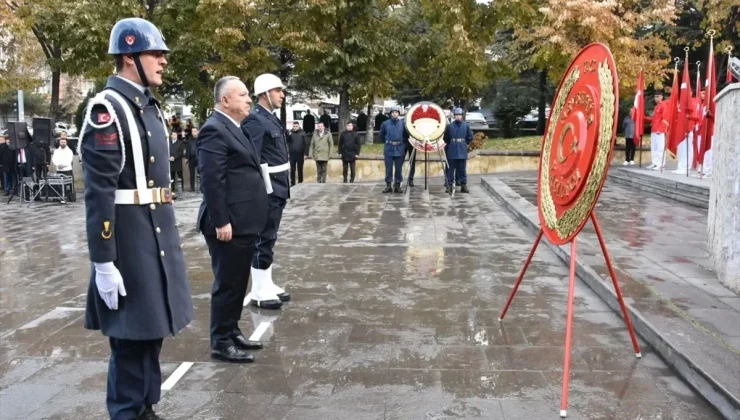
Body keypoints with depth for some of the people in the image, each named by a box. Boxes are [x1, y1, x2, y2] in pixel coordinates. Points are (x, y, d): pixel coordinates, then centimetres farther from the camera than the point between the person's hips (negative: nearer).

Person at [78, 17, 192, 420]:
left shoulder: (149, 107, 14)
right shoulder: (107, 109, -14)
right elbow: (98, 193, -19)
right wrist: (103, 262, -20)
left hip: (158, 234, 9)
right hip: (128, 239, -9)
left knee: (151, 329, 17)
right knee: (131, 336, 2)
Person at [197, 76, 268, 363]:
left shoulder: (235, 129, 16)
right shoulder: (215, 130, -15)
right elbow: (211, 180, -21)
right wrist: (221, 222, -23)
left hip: (243, 221, 10)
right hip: (229, 224, -10)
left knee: (239, 283, 17)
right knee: (227, 284, -1)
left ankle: (232, 332, 28)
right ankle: (221, 343, 10)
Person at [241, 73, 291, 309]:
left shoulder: (272, 119, 15)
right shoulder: (255, 120, -15)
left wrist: (282, 186, 18)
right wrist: (264, 189, -22)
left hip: (277, 188, 10)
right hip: (266, 189, -10)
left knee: (269, 238, 15)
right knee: (263, 239, -4)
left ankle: (266, 285, 25)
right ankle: (258, 292, 4)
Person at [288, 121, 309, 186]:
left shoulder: (303, 134, 0)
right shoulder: (290, 133, 5)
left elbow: (306, 143, -2)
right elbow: (287, 141, -3)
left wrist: (306, 153, -8)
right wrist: (288, 135, -21)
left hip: (300, 154, -1)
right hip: (292, 154, 1)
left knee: (300, 169, 7)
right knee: (292, 169, 4)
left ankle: (300, 183, 14)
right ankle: (292, 183, 11)